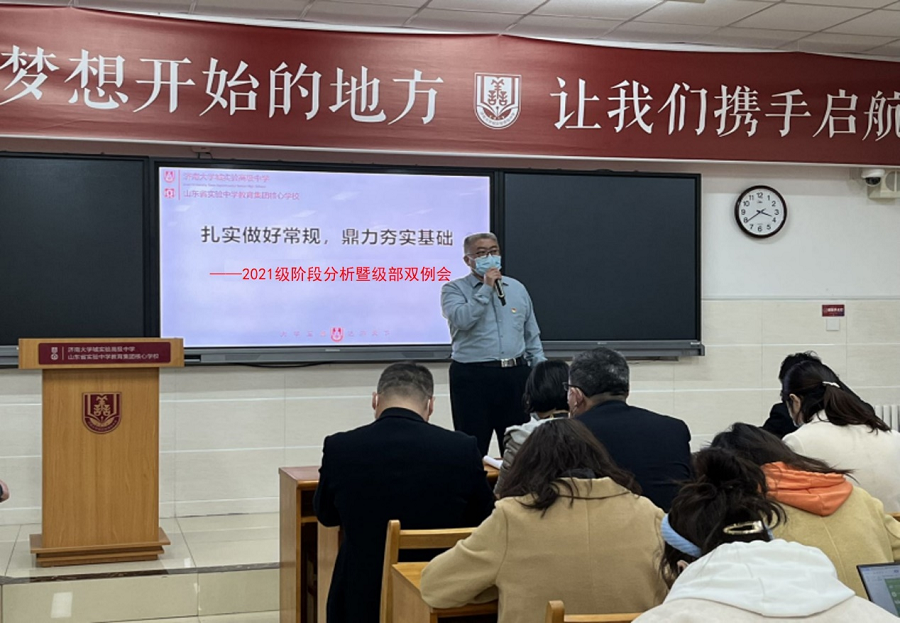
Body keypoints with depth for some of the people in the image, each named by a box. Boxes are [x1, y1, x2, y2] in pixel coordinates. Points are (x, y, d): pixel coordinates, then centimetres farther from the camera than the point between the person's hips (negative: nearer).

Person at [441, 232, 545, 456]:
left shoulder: (517, 288, 14)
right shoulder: (454, 289, 0)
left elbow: (532, 337, 17)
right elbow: (461, 319, -20)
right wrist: (486, 288, -14)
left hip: (516, 375, 4)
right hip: (473, 377, -4)